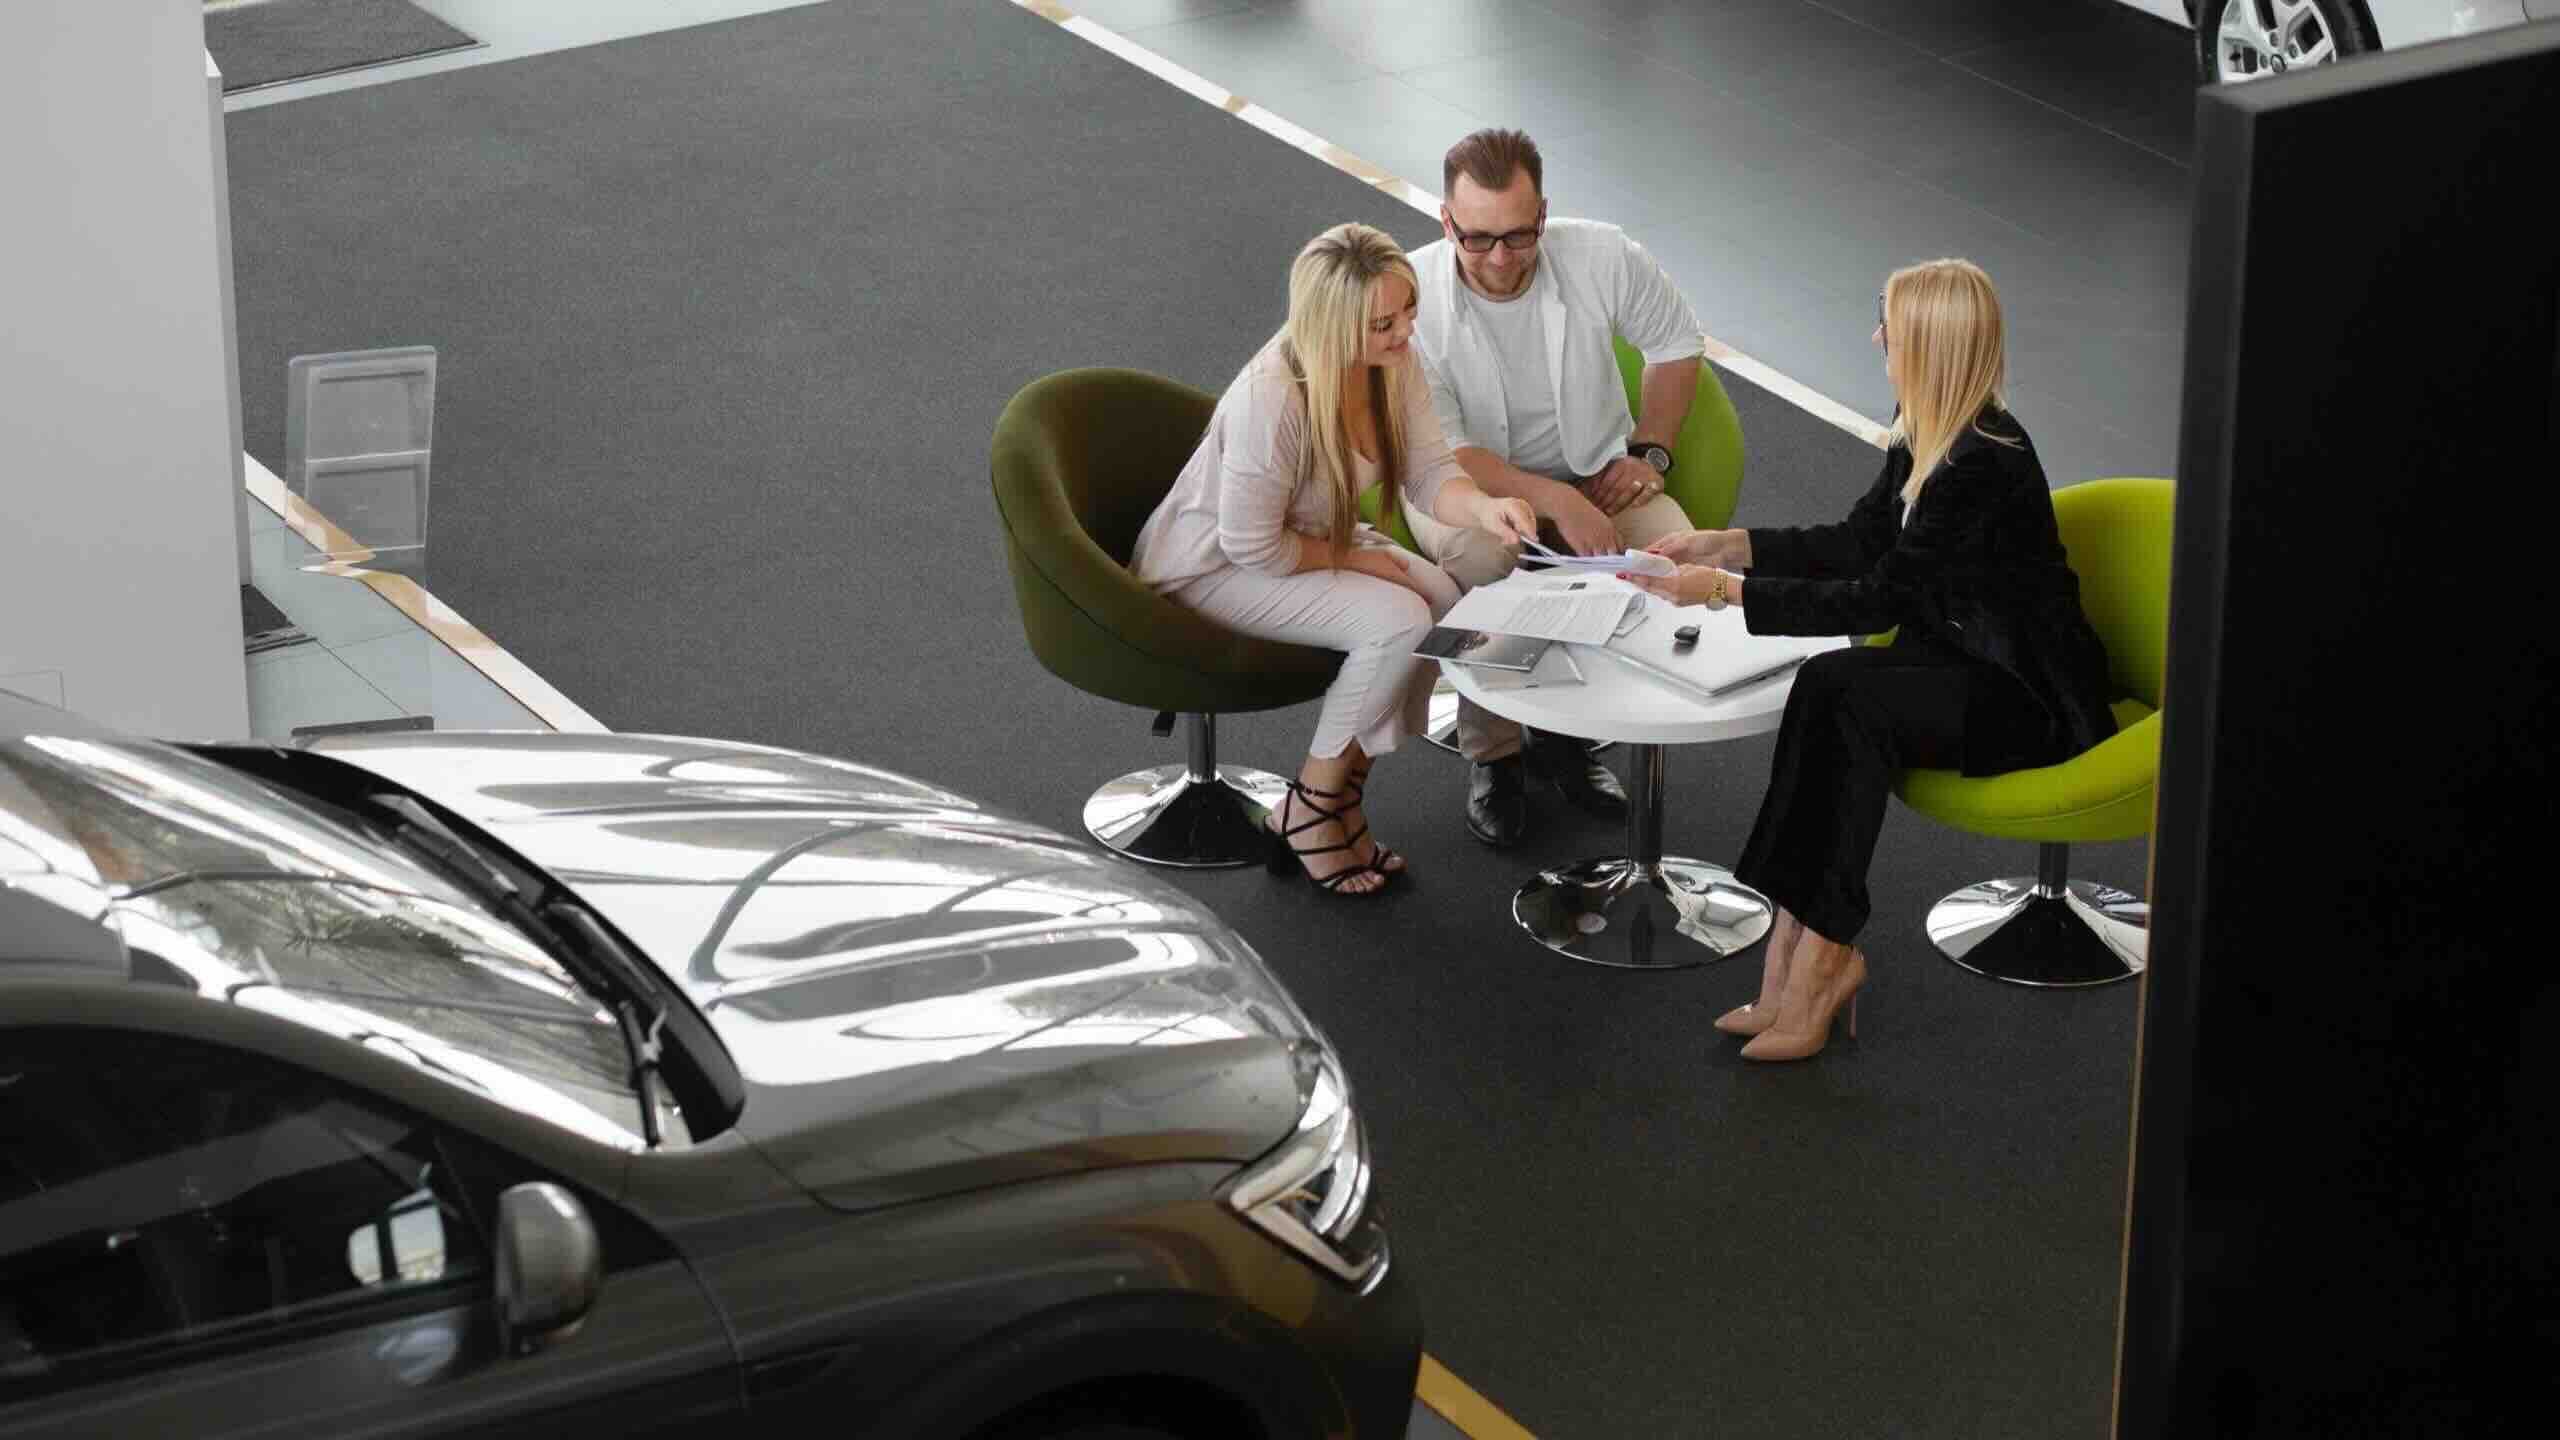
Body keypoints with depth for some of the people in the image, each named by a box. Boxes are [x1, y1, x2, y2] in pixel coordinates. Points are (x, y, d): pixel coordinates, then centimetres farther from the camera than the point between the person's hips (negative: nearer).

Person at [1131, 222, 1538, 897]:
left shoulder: (1393, 362, -12)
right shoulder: (1272, 399, -35)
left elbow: (1429, 475, -9)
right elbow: (1253, 546, -28)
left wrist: (1485, 507, -30)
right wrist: (1354, 558, -16)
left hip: (1301, 541, 8)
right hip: (1210, 566, -8)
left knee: (1442, 596, -15)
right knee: (1398, 621, -26)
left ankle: (1345, 792, -1)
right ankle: (1308, 812, -9)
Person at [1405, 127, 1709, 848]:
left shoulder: (1601, 257, -14)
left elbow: (1677, 342, 8)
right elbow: (1440, 455, -23)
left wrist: (1648, 452, -1)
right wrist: (1555, 501, -34)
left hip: (1593, 473, 3)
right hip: (1462, 483, -3)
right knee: (1479, 552, -38)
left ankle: (1564, 728, -4)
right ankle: (1493, 752, -18)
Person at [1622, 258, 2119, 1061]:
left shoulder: (1983, 466, -25)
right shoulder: (1927, 433, 4)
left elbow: (1880, 599, -24)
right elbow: (1861, 541, 15)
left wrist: (1727, 591, -21)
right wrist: (1728, 545, 6)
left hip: (2029, 696, -8)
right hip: (1962, 662, 8)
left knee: (1842, 693, -28)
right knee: (1828, 687, -20)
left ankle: (1820, 954, -22)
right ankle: (1804, 950, -24)